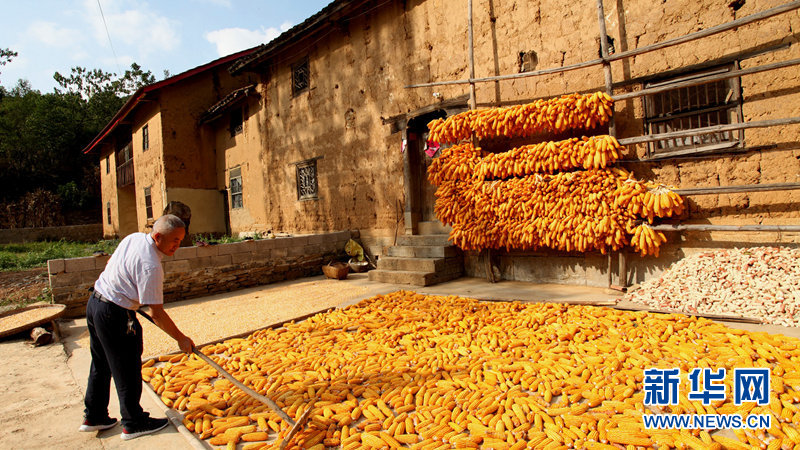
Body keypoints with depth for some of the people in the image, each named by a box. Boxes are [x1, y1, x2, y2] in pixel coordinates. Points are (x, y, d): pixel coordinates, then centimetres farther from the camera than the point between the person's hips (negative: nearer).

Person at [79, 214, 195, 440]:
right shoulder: (150, 266, -27)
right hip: (115, 314, -10)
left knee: (101, 365, 21)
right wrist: (181, 339, -14)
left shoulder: (134, 237, 0)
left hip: (95, 302, 10)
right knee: (127, 371, 5)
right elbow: (156, 313, -24)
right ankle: (134, 424, 20)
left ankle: (94, 417, 36)